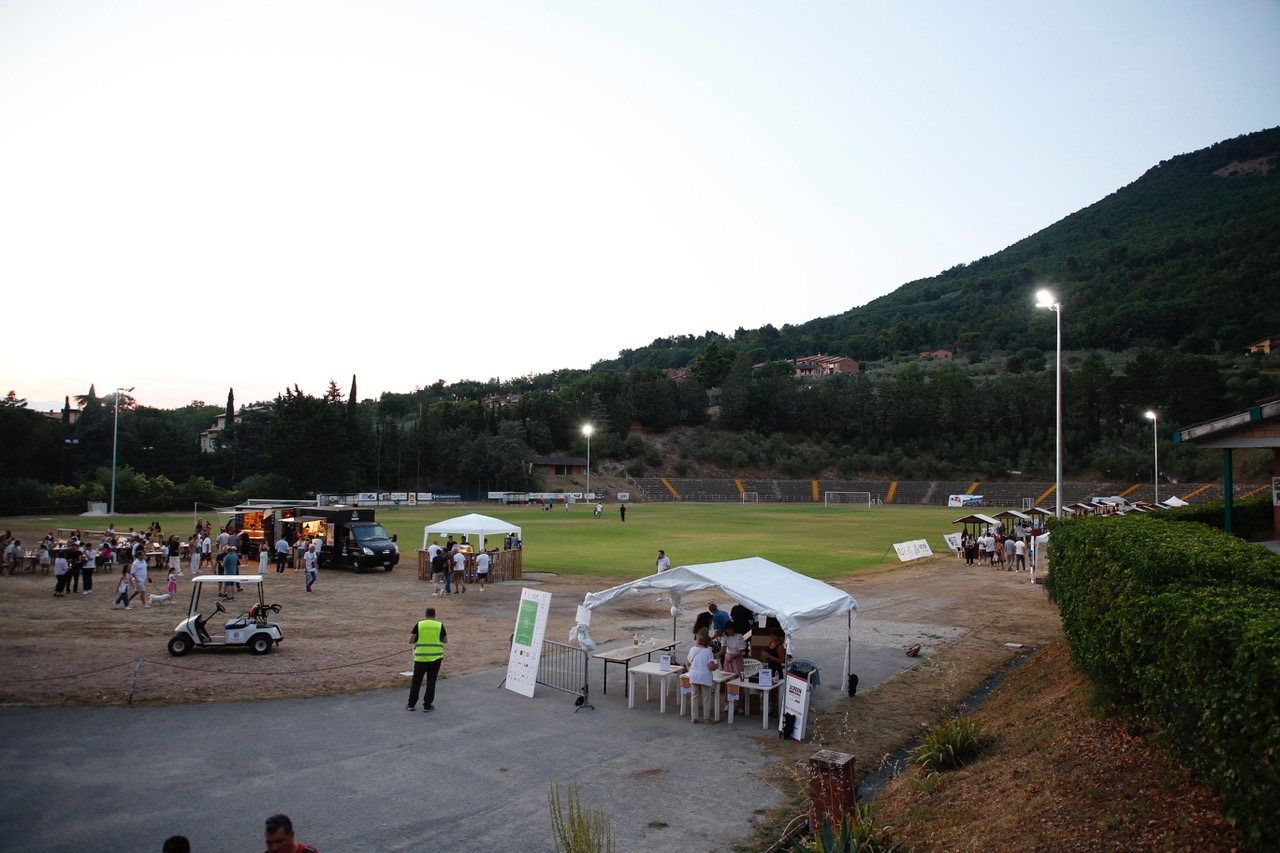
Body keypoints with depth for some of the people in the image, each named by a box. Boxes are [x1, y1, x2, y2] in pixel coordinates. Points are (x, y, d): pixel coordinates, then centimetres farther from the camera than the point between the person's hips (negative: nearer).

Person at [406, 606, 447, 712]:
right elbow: (445, 640, 7)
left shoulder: (419, 625, -2)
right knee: (431, 682, 8)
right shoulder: (440, 625, -1)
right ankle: (427, 705, 9)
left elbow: (410, 640, -3)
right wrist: (446, 634, 26)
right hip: (436, 657, 0)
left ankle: (411, 704, 16)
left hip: (421, 657, 0)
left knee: (416, 681, 12)